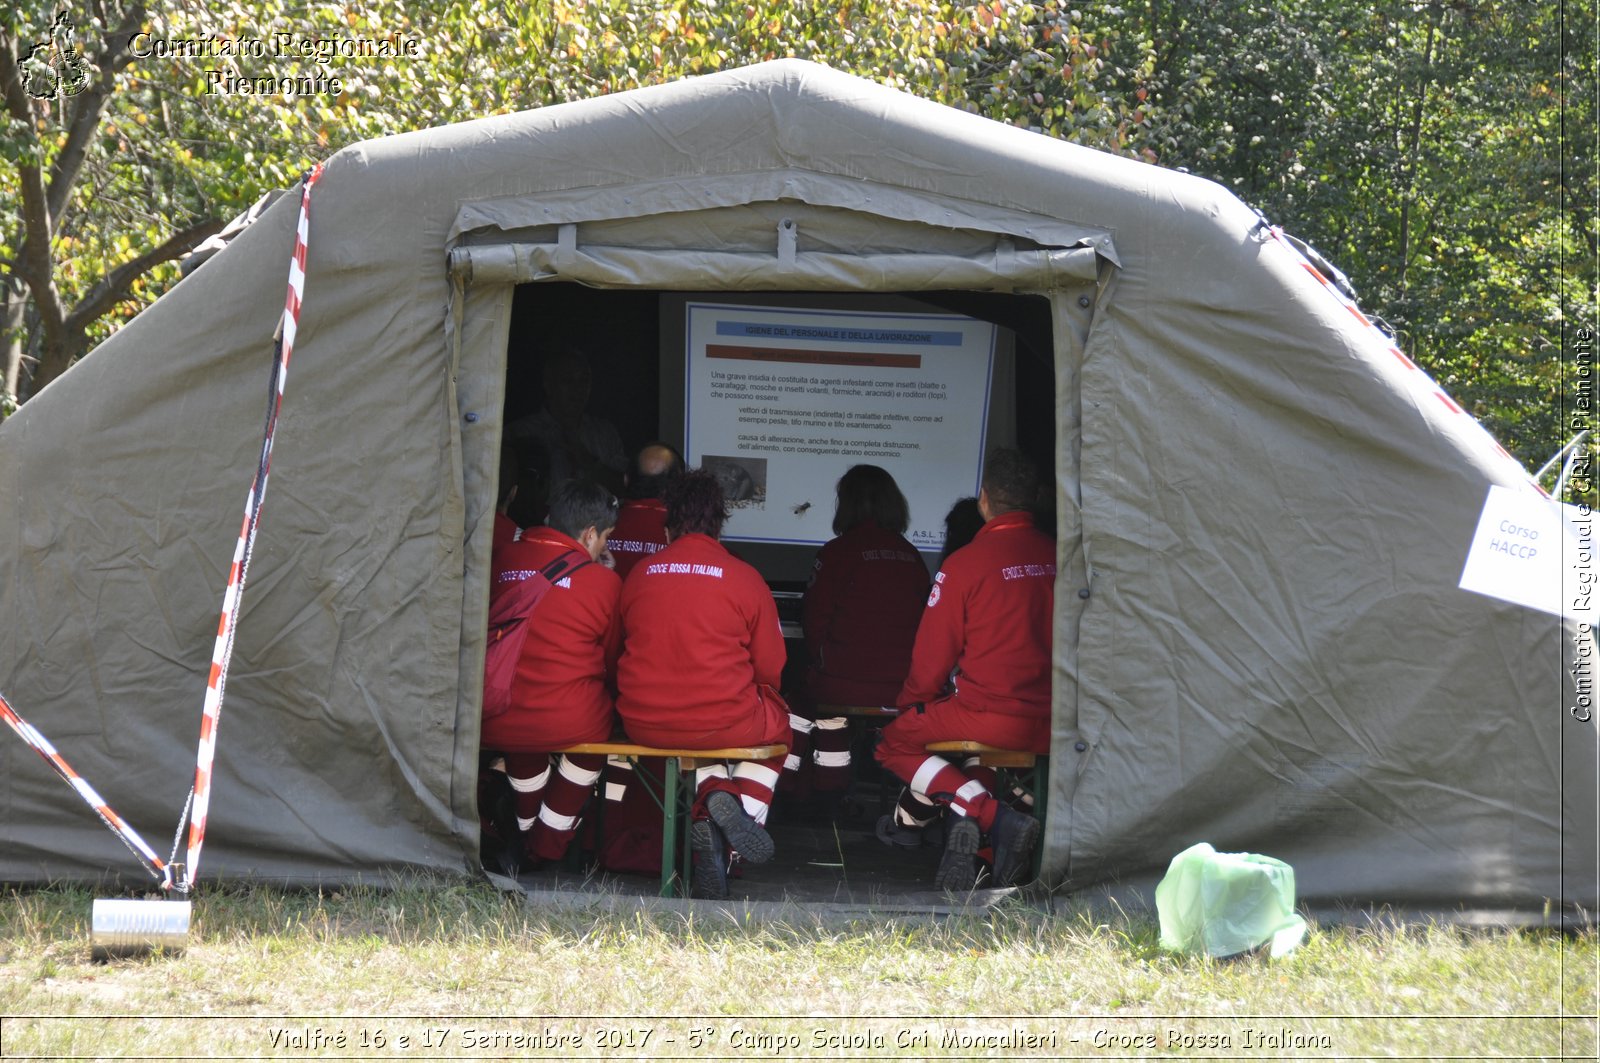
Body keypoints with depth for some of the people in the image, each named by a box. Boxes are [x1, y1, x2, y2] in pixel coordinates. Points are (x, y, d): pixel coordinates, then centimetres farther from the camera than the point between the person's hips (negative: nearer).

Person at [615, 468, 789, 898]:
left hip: (643, 724, 3)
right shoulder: (744, 577, -4)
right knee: (777, 721, 28)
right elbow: (770, 667, 2)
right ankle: (747, 810, 1)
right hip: (725, 724, -3)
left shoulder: (639, 574, 4)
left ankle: (712, 790, 5)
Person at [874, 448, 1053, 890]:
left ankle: (993, 816, -9)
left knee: (894, 742, 12)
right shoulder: (1057, 558, 3)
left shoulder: (965, 563, -10)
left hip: (992, 715, -7)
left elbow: (932, 658, -4)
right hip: (1049, 727, 7)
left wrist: (908, 705, 18)